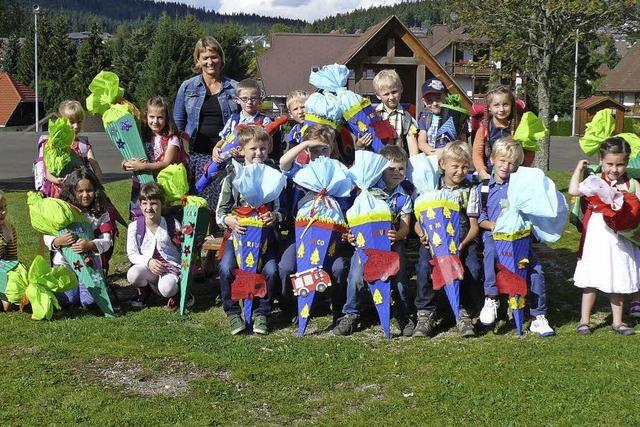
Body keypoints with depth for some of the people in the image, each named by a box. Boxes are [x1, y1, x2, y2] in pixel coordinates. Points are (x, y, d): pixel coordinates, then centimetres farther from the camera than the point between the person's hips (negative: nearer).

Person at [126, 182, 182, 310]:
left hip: (171, 269, -2)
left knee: (166, 289, -35)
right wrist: (148, 261, -20)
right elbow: (132, 254, -2)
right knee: (133, 274, -32)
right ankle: (143, 292, 5)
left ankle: (173, 295, 6)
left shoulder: (173, 225, -4)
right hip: (148, 268, 2)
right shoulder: (134, 226, -2)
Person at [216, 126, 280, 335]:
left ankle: (262, 313, -2)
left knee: (271, 270, -24)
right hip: (238, 231, 0)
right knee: (226, 268, -25)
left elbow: (280, 209, 8)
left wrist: (274, 216, -15)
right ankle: (232, 312, -4)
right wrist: (228, 220, -18)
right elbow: (220, 213, 4)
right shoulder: (232, 178, 4)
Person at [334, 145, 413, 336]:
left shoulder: (404, 198, 7)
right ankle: (350, 315, -2)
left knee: (399, 276, -13)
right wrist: (351, 233, -16)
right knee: (356, 276, -19)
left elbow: (405, 227, 1)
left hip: (392, 242, 2)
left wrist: (398, 235, -23)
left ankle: (403, 316, 7)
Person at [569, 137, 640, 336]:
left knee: (618, 282, 13)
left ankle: (617, 321, 26)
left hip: (621, 238, 2)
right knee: (591, 281, 5)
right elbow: (574, 190, -19)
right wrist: (578, 169, -8)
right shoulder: (595, 182, -4)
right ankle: (584, 321, 16)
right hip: (598, 238, -2)